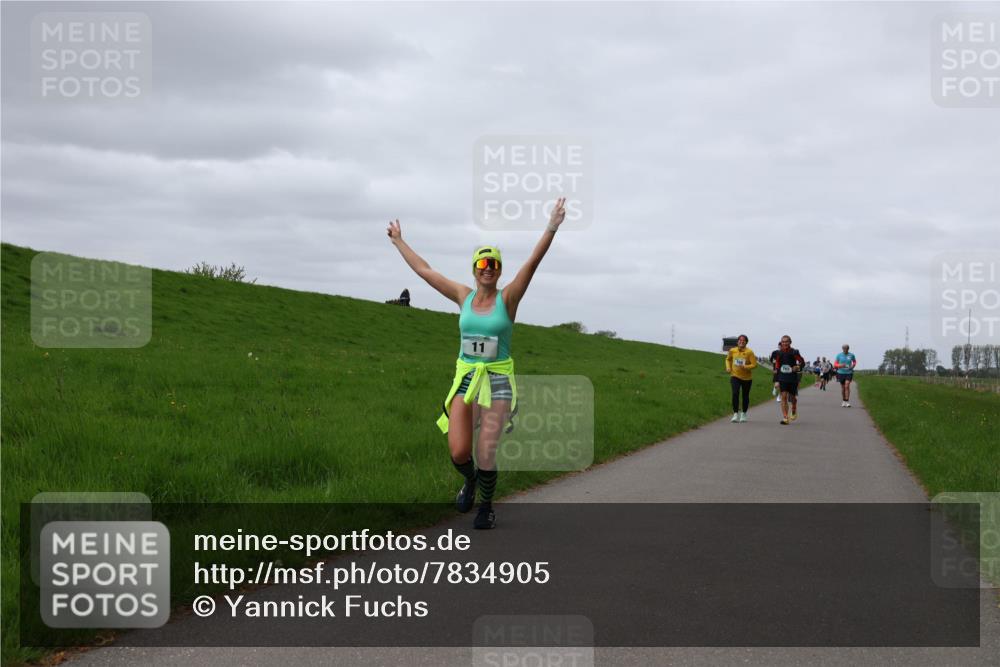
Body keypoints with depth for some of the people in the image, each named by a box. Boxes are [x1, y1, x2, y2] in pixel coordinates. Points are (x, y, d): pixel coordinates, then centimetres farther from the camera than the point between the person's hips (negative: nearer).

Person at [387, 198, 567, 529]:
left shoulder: (508, 297, -4)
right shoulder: (464, 296, 5)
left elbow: (532, 263, -17)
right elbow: (423, 270, 14)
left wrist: (551, 229, -29)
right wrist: (398, 241, 21)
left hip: (497, 381, -2)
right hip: (465, 378, 2)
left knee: (486, 453, -5)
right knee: (459, 453, -7)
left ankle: (486, 506, 20)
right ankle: (470, 480, 29)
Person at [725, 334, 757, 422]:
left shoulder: (749, 352, -11)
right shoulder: (732, 351, -2)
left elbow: (754, 365, -13)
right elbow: (728, 359, 18)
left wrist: (745, 367, -27)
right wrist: (728, 367, 1)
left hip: (747, 378, -1)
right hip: (735, 376, 1)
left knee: (745, 396, 10)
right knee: (735, 393, -17)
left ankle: (743, 414, 28)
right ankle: (736, 414, -11)